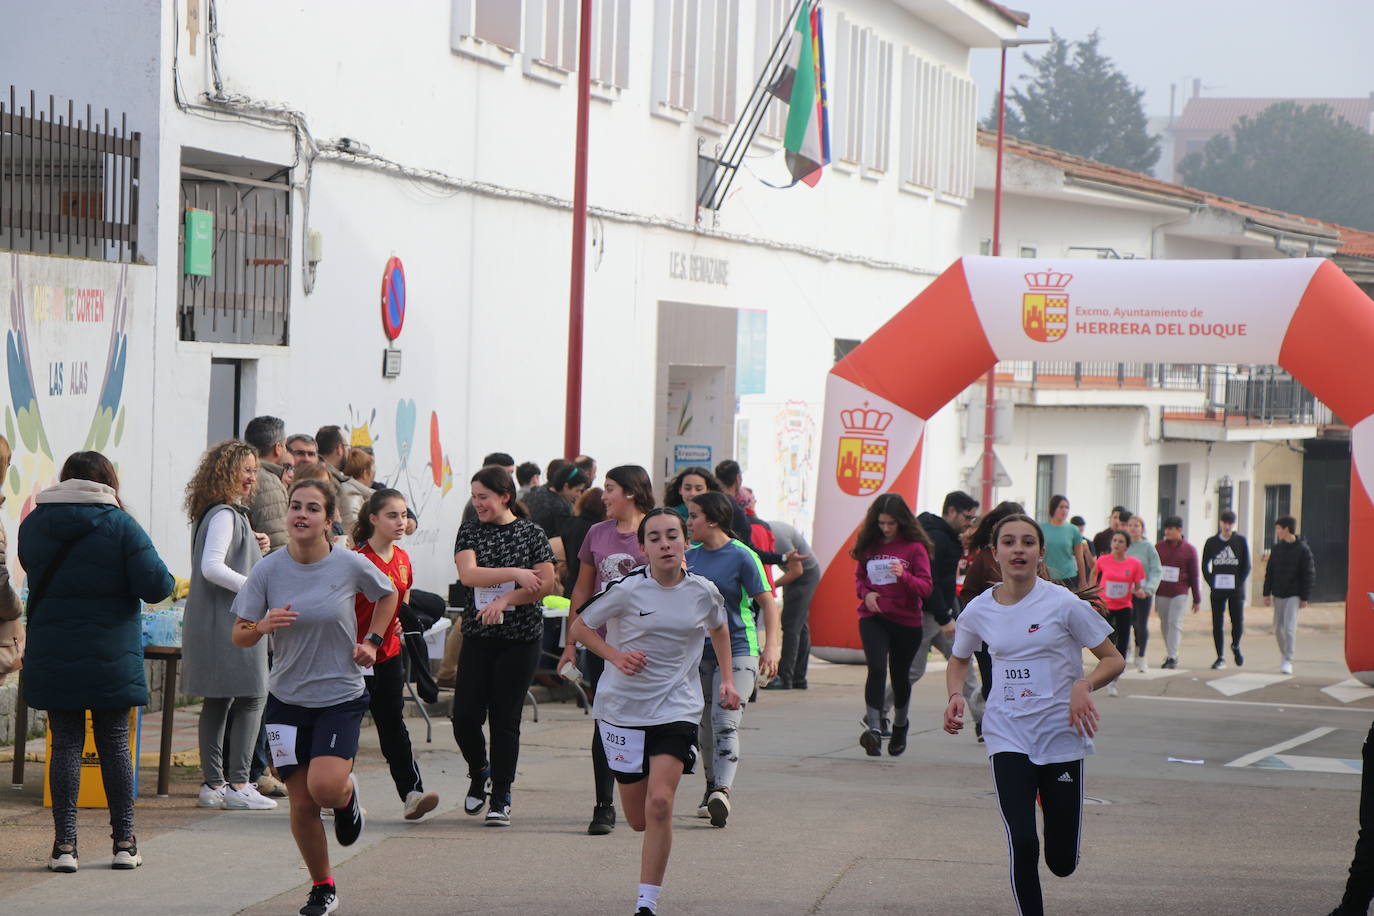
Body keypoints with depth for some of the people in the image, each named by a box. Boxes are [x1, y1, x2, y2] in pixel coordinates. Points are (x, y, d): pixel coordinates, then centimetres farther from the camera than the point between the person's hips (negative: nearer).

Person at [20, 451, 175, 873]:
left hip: (51, 659, 2)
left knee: (65, 744, 6)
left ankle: (64, 843, 0)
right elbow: (155, 584, -13)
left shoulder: (33, 525, 2)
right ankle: (124, 842, 12)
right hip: (112, 659, -2)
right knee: (115, 744, 8)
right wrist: (165, 580, 8)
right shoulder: (120, 526, -8)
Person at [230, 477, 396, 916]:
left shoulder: (351, 565, -8)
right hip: (287, 699, 2)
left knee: (325, 787, -20)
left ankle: (348, 792, 18)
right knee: (301, 802, 2)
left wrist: (372, 641, 2)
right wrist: (262, 626, -24)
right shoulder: (267, 570, -7)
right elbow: (238, 636, -3)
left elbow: (388, 595, 14)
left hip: (341, 695, -2)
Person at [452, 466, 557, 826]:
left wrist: (505, 600, -17)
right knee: (465, 716, -4)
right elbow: (468, 573, -11)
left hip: (520, 638, -2)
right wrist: (515, 573, -20)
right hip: (478, 637, 2)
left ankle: (501, 799, 7)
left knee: (505, 719, -2)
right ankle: (480, 772, 25)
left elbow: (546, 584, -6)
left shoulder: (531, 533, 0)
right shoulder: (469, 532, 5)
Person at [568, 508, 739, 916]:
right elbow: (579, 628, 3)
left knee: (660, 804, -18)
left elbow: (718, 628, 23)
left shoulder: (704, 592, -1)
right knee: (639, 819, 5)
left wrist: (727, 679, 17)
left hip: (677, 709, 0)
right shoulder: (627, 590, -9)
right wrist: (615, 655, -11)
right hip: (622, 709, 0)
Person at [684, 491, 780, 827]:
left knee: (725, 722, -18)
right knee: (705, 725, 11)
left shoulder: (741, 557, -8)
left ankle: (722, 791, -29)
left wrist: (771, 647, -16)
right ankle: (712, 787, 24)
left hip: (737, 650, -6)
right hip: (699, 649, 6)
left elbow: (768, 604, -8)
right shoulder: (690, 557, 8)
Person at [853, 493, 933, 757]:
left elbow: (926, 588, -8)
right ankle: (874, 728, -27)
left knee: (900, 675, 12)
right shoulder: (868, 545, 4)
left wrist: (904, 576, -27)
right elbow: (858, 576, 16)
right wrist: (865, 593, -5)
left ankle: (900, 725, 37)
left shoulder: (915, 547, -5)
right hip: (873, 617, 1)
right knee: (877, 669, -20)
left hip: (906, 619, -1)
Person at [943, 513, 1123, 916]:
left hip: (1061, 735, -1)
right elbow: (959, 659, 21)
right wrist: (955, 695, 0)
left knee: (1062, 863, 5)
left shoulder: (1063, 604, -8)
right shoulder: (979, 610, 1)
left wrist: (1084, 686, -23)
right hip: (1008, 738, 1)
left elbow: (1114, 660, -3)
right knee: (1022, 845, -15)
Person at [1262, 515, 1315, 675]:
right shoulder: (1277, 548, 7)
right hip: (1278, 594, 5)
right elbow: (1269, 571, 12)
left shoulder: (1303, 549, -7)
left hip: (1293, 595, -5)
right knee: (1278, 628, 9)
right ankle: (1284, 653, 29)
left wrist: (1305, 597, -9)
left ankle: (1287, 661, -12)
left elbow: (1309, 575, -5)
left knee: (1289, 627, -13)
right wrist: (1267, 593, 7)